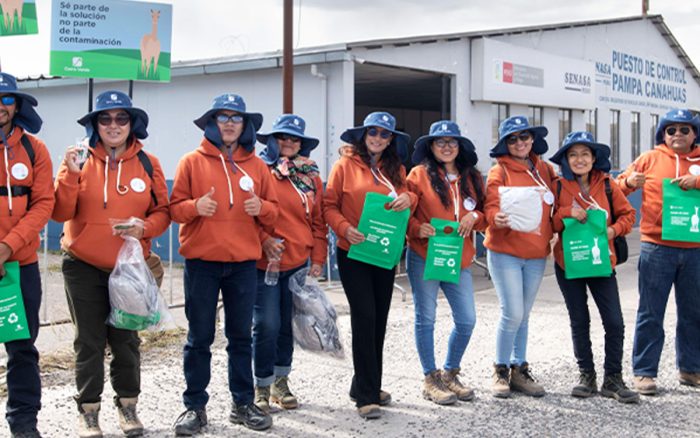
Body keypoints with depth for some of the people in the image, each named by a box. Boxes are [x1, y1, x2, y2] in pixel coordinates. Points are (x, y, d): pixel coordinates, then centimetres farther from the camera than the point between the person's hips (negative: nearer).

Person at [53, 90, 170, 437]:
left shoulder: (148, 164, 2)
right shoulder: (81, 161, -1)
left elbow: (162, 211, 5)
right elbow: (61, 213, -6)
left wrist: (145, 228, -14)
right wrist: (70, 174, -19)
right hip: (84, 266, -1)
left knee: (126, 339, 10)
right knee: (89, 340, 4)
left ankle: (127, 404, 26)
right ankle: (88, 409, 17)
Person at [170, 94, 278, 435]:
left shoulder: (257, 165, 9)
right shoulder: (192, 161, 2)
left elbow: (273, 212, 11)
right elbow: (175, 208, 1)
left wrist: (261, 208, -11)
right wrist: (195, 206, -20)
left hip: (243, 262, 2)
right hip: (201, 261, -2)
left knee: (241, 335, 9)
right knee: (199, 337, 4)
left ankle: (243, 403, 20)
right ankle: (195, 406, 13)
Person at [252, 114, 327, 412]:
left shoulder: (311, 177, 12)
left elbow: (318, 220, 13)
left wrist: (318, 259, 7)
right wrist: (264, 240, -18)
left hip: (299, 263, 4)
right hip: (265, 262, -4)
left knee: (288, 325, 11)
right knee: (267, 325, -5)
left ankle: (281, 384, 25)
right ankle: (262, 387, 10)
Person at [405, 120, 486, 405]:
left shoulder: (471, 178, 11)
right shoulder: (420, 174, -2)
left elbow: (484, 216, 16)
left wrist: (474, 217, -5)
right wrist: (418, 229, -21)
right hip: (424, 256, -4)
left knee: (467, 320, 3)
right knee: (426, 318, 2)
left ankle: (450, 374, 23)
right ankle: (430, 379, 16)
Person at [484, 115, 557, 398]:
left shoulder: (544, 170, 10)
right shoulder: (499, 171, -4)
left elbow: (553, 204, 18)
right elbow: (491, 207, -13)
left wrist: (552, 231, 2)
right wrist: (498, 219, -34)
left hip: (536, 255, 5)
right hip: (505, 252, -5)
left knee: (523, 315, 12)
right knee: (513, 313, -9)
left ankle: (519, 370, 22)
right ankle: (501, 370, 8)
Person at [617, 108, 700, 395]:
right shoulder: (650, 158, 4)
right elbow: (620, 185, 6)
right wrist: (630, 182, -16)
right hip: (656, 248, -2)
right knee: (650, 314, 1)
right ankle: (644, 372, 8)